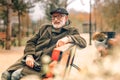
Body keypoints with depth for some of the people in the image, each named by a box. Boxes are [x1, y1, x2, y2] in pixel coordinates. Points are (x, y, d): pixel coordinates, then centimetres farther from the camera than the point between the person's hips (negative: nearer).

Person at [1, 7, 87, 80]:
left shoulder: (71, 31, 16)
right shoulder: (44, 28, 28)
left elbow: (83, 42, -1)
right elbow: (31, 42, 19)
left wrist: (68, 38, -21)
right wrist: (29, 55, -3)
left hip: (48, 62, -4)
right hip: (32, 59, 4)